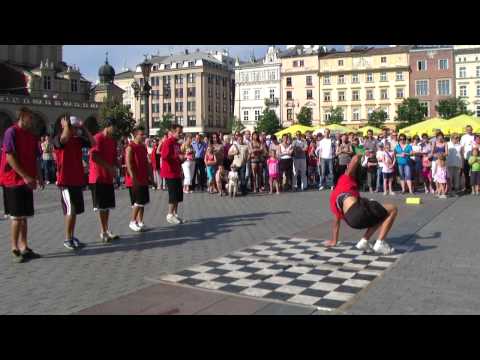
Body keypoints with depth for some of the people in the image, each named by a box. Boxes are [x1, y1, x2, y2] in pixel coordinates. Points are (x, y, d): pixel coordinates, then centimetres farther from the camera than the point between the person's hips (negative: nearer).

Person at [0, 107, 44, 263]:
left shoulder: (31, 136, 13)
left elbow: (36, 159, 16)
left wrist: (39, 177, 6)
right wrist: (25, 176, -19)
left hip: (27, 182, 7)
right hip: (14, 180, -7)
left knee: (24, 216, 10)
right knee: (17, 216, -3)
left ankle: (24, 247, 16)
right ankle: (15, 249, 5)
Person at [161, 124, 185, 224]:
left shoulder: (177, 143, 16)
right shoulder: (168, 142, -12)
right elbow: (165, 156, -23)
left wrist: (181, 158, 8)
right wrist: (178, 156, -22)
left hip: (177, 173, 9)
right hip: (170, 173, -9)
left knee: (179, 194, 11)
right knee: (173, 194, -6)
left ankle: (175, 214, 20)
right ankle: (170, 215, 5)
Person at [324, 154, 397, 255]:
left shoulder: (333, 197, 33)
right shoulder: (344, 179, 18)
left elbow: (336, 221, 35)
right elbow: (356, 159, 11)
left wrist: (333, 241, 42)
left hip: (351, 220, 7)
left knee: (380, 214, 33)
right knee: (392, 210, 15)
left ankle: (364, 242, 19)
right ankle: (380, 244, 4)